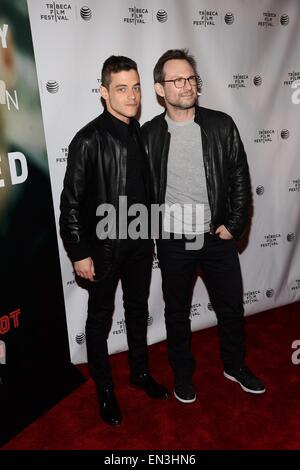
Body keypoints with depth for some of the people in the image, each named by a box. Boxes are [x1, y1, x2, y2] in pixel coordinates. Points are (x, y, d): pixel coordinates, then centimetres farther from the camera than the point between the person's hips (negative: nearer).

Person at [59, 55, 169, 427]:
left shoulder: (141, 133, 3)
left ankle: (140, 372, 42)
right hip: (104, 247, -6)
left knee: (138, 309, 20)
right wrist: (79, 253, -14)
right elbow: (71, 202, -14)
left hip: (140, 242, 6)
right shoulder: (89, 140, -16)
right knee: (100, 318, 11)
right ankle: (104, 389, 32)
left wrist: (151, 233, 12)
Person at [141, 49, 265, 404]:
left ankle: (235, 366, 41)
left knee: (232, 307, 15)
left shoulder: (221, 125, -3)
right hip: (173, 242, -1)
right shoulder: (148, 134, -5)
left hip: (218, 237, 1)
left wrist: (233, 225, -5)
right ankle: (183, 373, 38)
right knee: (177, 312, 15)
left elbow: (240, 178, 0)